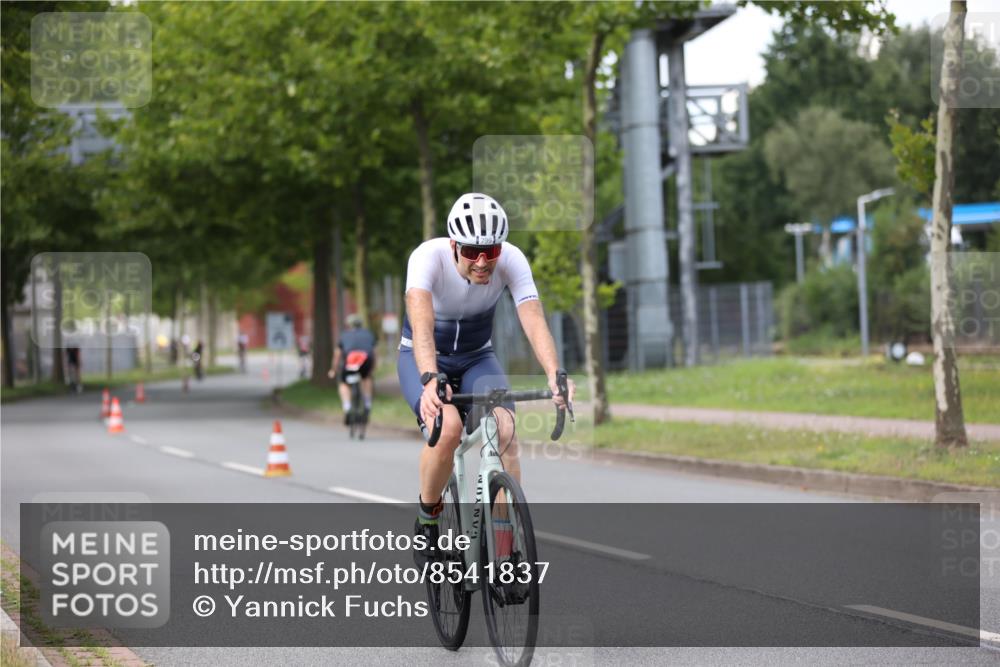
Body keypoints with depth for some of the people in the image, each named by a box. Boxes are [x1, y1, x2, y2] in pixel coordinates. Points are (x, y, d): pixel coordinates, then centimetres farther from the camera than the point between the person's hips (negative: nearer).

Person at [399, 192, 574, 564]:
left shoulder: (512, 260, -23)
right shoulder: (429, 257, -31)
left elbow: (534, 320, -35)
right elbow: (421, 323, -45)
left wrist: (555, 375, -52)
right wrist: (430, 380, -62)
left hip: (477, 358, 3)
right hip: (423, 359, -2)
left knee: (505, 432, -25)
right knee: (448, 426, -32)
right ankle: (426, 522, -7)